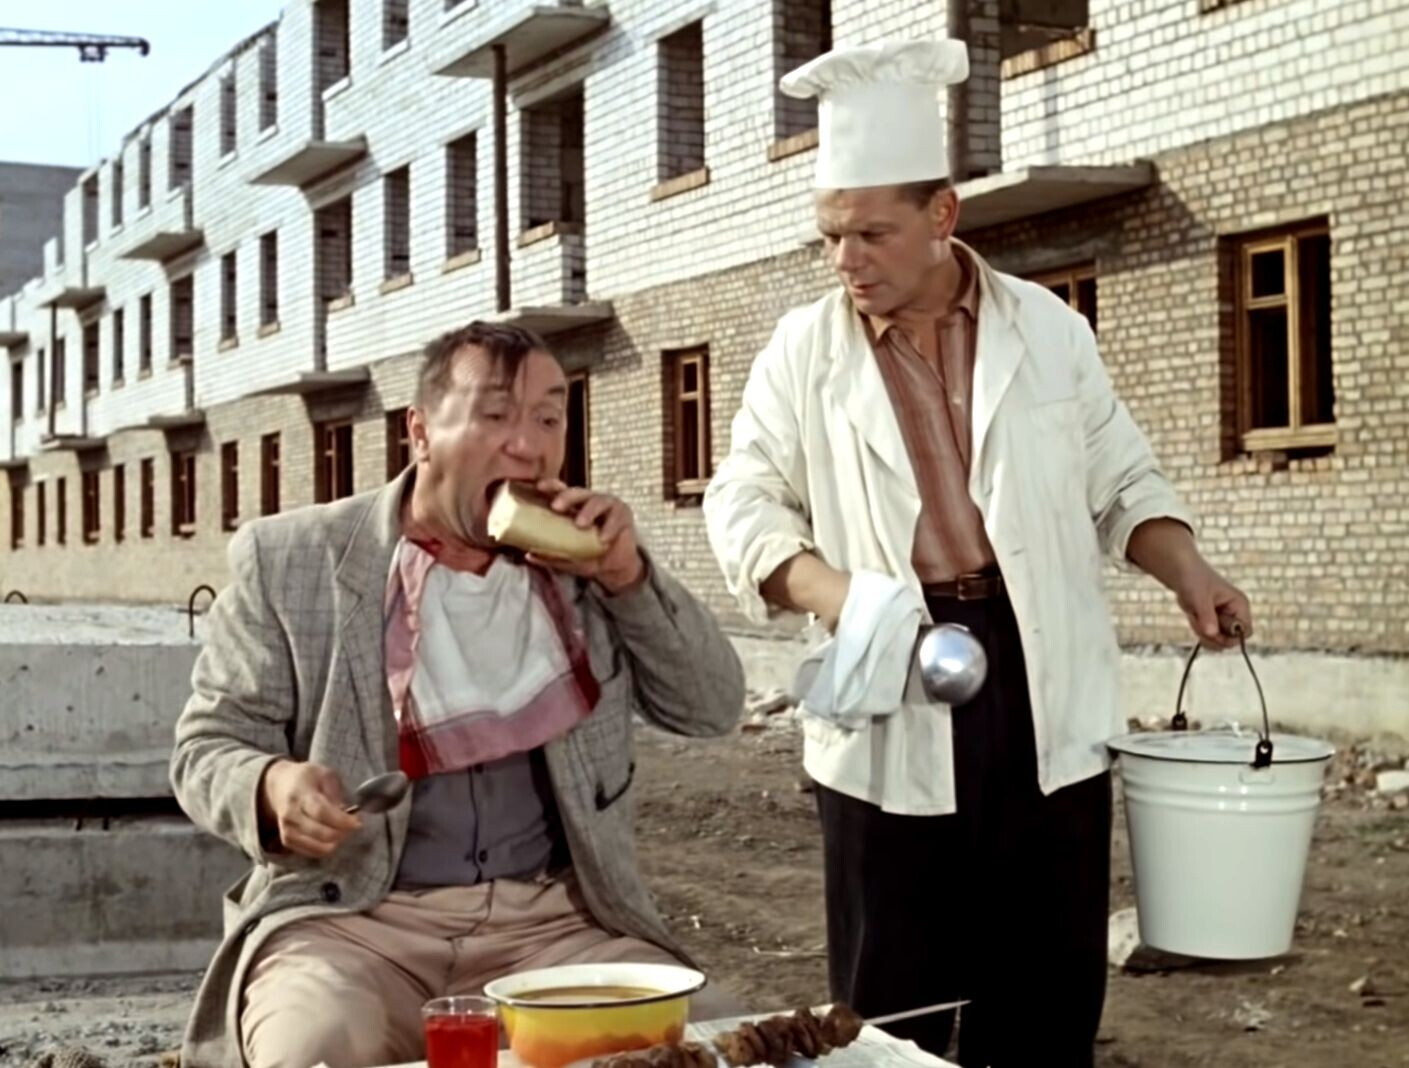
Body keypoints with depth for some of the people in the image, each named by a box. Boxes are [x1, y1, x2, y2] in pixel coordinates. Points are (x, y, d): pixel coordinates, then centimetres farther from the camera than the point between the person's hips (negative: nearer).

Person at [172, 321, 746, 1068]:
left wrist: (629, 576, -7)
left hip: (553, 920, 3)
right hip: (348, 919, -3)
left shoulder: (584, 560, 9)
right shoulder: (289, 560, 1)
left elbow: (713, 709, 8)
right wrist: (273, 787, -19)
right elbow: (208, 746, 4)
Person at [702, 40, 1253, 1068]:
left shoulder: (1048, 329, 6)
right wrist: (826, 588, -16)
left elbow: (1120, 481, 11)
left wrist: (1187, 569, -7)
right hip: (893, 708, -1)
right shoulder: (804, 350, 4)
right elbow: (743, 500, 2)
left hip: (1043, 686, 1)